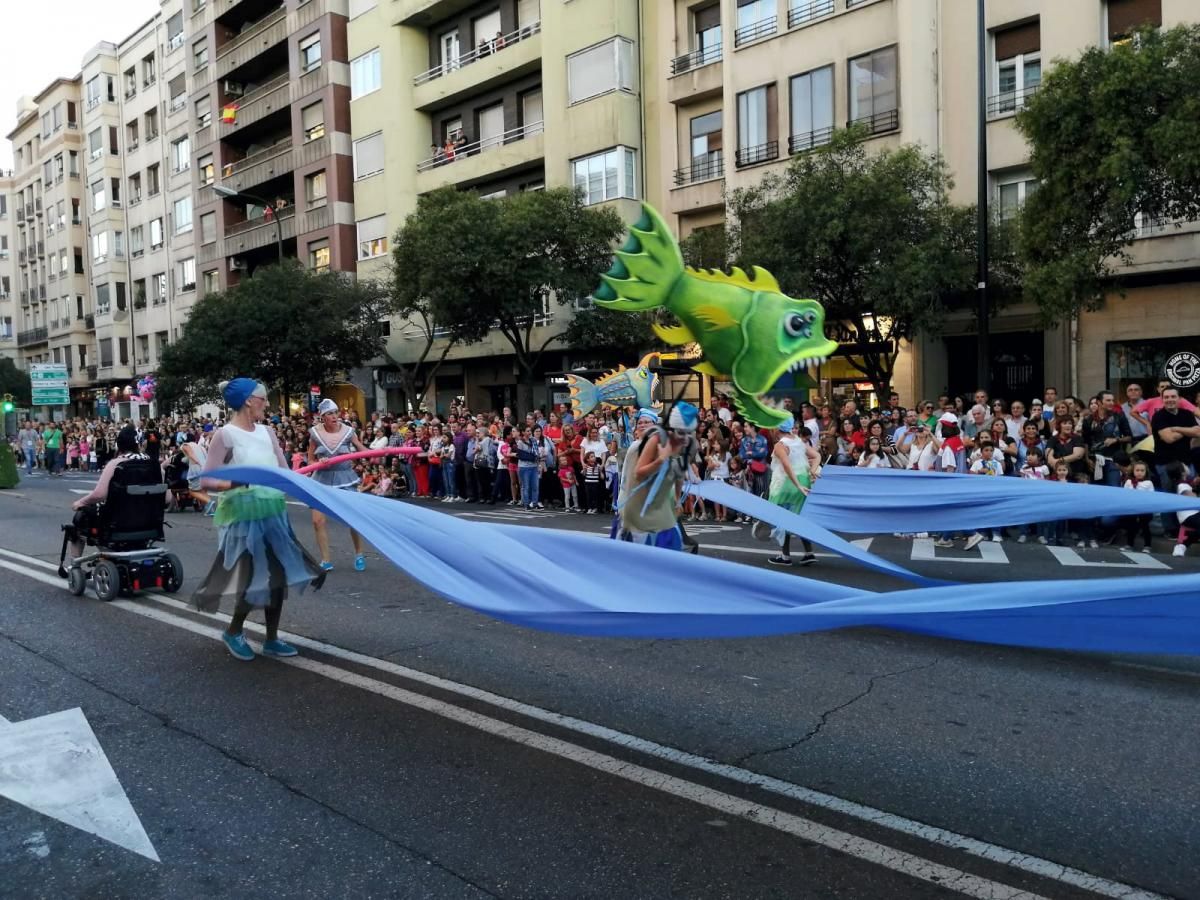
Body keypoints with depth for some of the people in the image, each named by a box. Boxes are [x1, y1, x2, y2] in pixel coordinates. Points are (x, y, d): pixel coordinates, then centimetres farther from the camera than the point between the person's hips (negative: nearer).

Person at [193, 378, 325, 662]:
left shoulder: (267, 431, 9)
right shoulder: (225, 435, -9)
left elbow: (285, 471, 10)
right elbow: (206, 481, -13)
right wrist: (233, 484, -30)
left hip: (273, 512, 7)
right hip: (244, 515, -7)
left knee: (277, 575, 8)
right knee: (255, 577, -4)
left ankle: (271, 639, 21)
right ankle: (233, 632, 23)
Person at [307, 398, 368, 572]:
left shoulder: (348, 431, -8)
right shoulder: (315, 433, -6)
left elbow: (363, 450, -5)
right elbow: (310, 460, 2)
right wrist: (318, 463, -19)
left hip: (344, 477, -1)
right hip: (322, 479, 1)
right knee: (318, 520, -2)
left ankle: (359, 555, 20)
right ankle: (325, 560, 11)